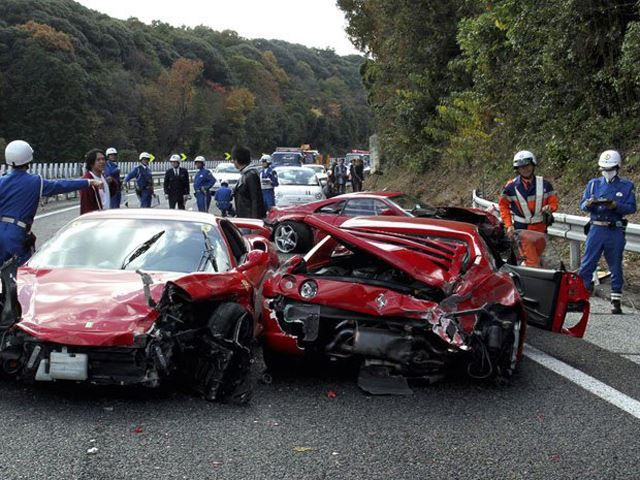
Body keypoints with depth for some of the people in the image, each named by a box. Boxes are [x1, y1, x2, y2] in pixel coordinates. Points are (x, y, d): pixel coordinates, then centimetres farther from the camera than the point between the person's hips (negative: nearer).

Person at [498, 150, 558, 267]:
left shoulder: (545, 184, 1)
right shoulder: (511, 186, -4)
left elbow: (553, 201, 9)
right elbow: (503, 205, 5)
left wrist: (549, 207, -16)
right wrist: (508, 225, -2)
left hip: (540, 228, 3)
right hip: (521, 229, -3)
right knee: (532, 261, -12)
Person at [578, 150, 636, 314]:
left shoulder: (627, 186, 5)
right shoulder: (593, 183, 9)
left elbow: (631, 208, -4)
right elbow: (582, 204, 6)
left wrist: (615, 206, -21)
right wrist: (589, 203, -18)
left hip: (615, 232, -1)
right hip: (596, 229, 1)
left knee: (616, 267, 6)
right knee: (587, 265, -2)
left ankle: (616, 302, 12)